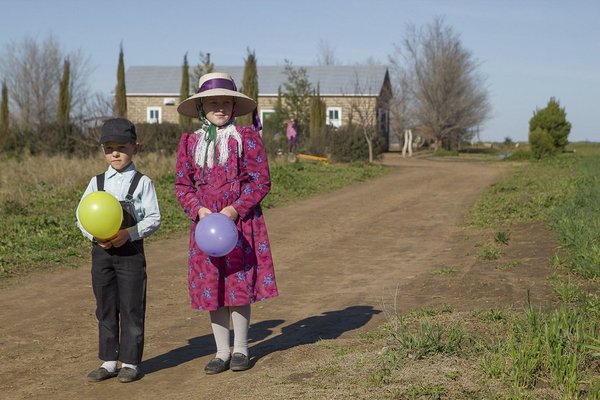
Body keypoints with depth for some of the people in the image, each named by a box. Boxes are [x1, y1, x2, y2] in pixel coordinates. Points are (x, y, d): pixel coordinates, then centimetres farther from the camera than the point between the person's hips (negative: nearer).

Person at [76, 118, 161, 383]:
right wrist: (95, 236, -12)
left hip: (131, 252, -4)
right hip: (101, 251, 4)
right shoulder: (97, 182, 7)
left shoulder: (142, 182, -4)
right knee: (105, 309, 11)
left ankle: (130, 363, 13)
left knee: (131, 309, 2)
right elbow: (81, 215, 6)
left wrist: (129, 234, -21)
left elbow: (153, 218, -7)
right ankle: (108, 361, 22)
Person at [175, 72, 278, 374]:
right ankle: (222, 351, 18)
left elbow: (261, 181, -5)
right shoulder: (190, 142, 7)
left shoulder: (247, 138, -1)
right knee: (211, 288, 5)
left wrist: (236, 208, -16)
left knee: (240, 285, 1)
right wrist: (198, 209, -10)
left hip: (241, 222, -3)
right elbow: (182, 185, 8)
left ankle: (240, 350, 18)